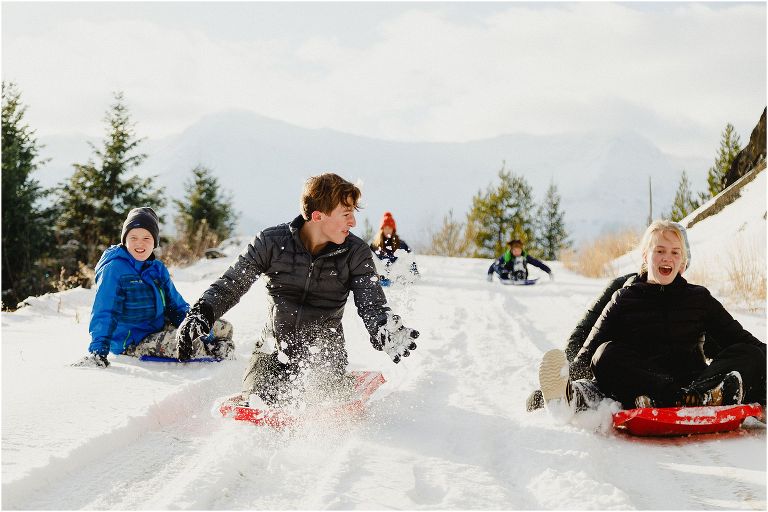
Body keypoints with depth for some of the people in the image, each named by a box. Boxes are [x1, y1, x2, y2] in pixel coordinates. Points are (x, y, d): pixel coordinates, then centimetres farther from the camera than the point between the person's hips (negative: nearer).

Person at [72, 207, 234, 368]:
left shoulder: (158, 269, 7)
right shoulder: (114, 269, -15)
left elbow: (176, 305, 13)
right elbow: (104, 313, -20)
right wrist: (98, 352, -31)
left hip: (160, 329, 8)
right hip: (131, 342, -7)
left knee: (224, 328, 1)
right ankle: (212, 350, -6)